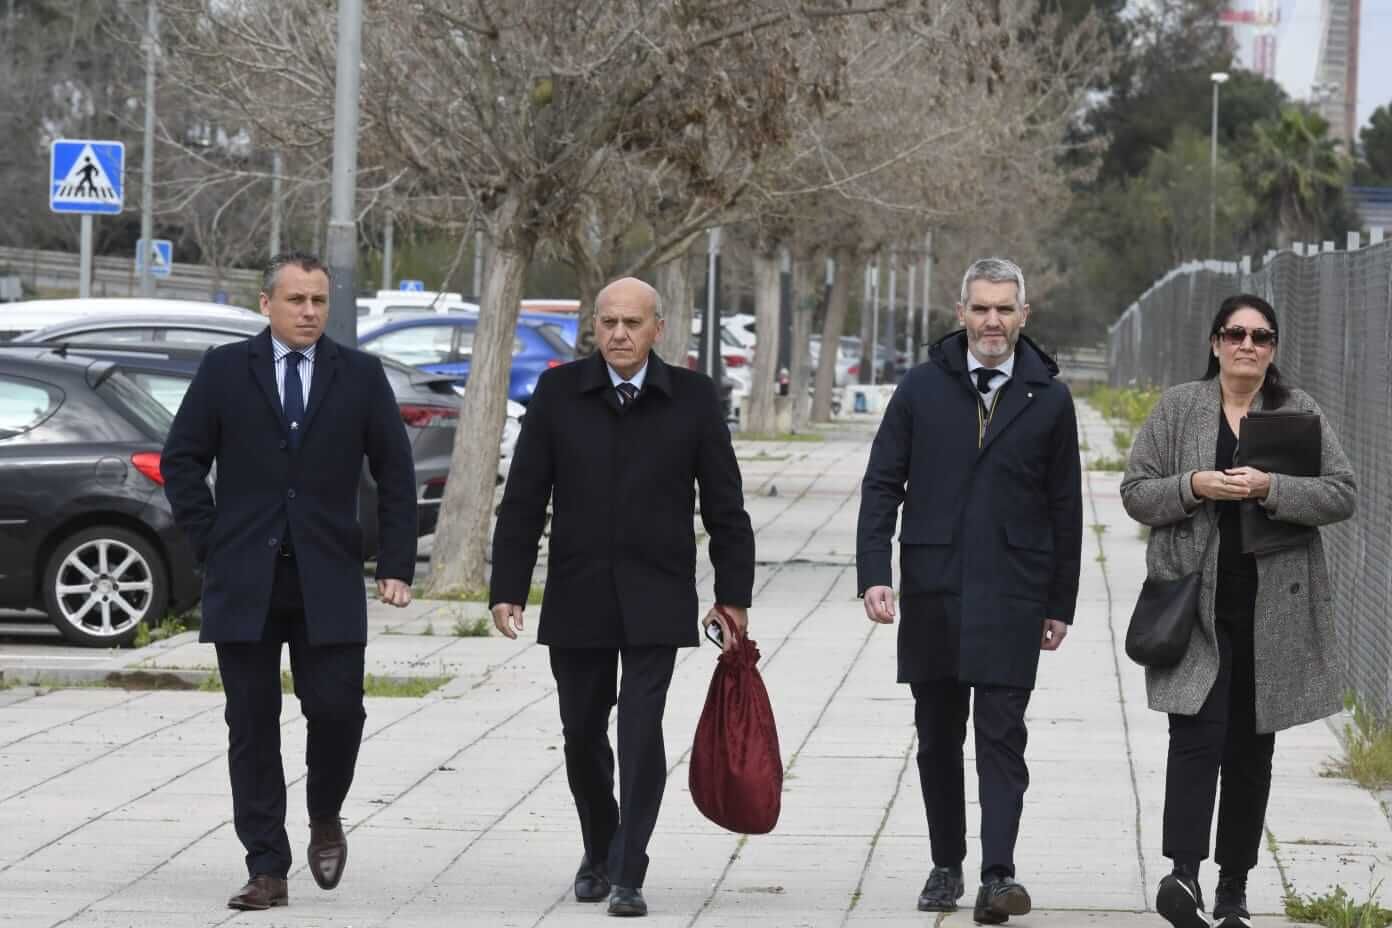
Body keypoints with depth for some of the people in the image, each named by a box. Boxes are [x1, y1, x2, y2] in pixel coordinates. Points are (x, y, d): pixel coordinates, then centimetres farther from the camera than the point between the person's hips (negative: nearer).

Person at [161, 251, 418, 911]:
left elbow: (396, 475, 7)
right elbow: (181, 461, 6)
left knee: (337, 709, -7)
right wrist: (210, 545, -1)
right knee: (252, 727, 1)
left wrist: (396, 566, 0)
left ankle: (324, 819, 22)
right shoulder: (225, 371, 4)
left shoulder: (360, 376, 5)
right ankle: (267, 869, 6)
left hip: (328, 582, 0)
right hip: (244, 581, 0)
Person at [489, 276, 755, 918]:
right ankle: (598, 853, 32)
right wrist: (508, 588, -2)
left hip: (656, 601, -2)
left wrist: (733, 595, 1)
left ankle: (627, 875, -5)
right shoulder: (558, 393, 2)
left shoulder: (692, 398, 0)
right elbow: (522, 499, 3)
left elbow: (724, 504, 4)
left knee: (641, 733, -10)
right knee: (582, 735, 10)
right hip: (576, 600, 2)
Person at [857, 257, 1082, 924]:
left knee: (1001, 736, -9)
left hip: (1011, 594, -2)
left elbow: (1065, 508, 7)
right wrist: (874, 574, -7)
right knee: (937, 738, 10)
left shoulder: (1048, 400, 4)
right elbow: (881, 484, 4)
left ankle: (998, 875, -13)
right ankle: (946, 865, 21)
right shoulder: (922, 389, 5)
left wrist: (1060, 605, 6)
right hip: (932, 591, 2)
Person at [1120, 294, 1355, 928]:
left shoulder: (1301, 413, 8)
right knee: (1198, 733, -17)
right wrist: (1194, 487, -13)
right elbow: (1135, 493, 5)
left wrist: (1270, 489, -15)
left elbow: (1341, 494, 0)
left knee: (1252, 747, 8)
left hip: (1272, 609, 2)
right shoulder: (1176, 410, 6)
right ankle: (1183, 874, -26)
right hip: (1195, 602, -2)